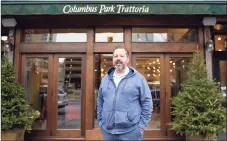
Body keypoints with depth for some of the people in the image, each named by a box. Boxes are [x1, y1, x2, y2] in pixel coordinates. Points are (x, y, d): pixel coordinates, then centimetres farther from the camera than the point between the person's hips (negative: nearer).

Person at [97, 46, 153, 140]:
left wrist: (142, 125, -6)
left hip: (131, 131, -3)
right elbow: (100, 102, 14)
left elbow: (147, 102, -3)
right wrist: (101, 122, 10)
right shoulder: (105, 79, 8)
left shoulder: (138, 78, -3)